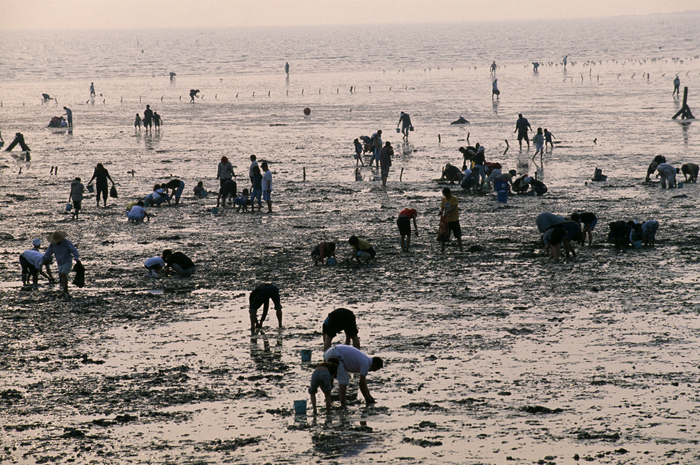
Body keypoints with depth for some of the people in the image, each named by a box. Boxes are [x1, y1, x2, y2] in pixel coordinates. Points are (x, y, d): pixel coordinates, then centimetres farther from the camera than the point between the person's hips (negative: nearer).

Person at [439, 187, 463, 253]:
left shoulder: (454, 198, -11)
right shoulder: (444, 199, 6)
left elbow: (454, 207, -23)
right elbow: (442, 208, 6)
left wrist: (447, 213, -36)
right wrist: (440, 212, -18)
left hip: (454, 220, -4)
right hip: (446, 220, 4)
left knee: (458, 235, 2)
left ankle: (461, 248, 10)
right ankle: (443, 249, 12)